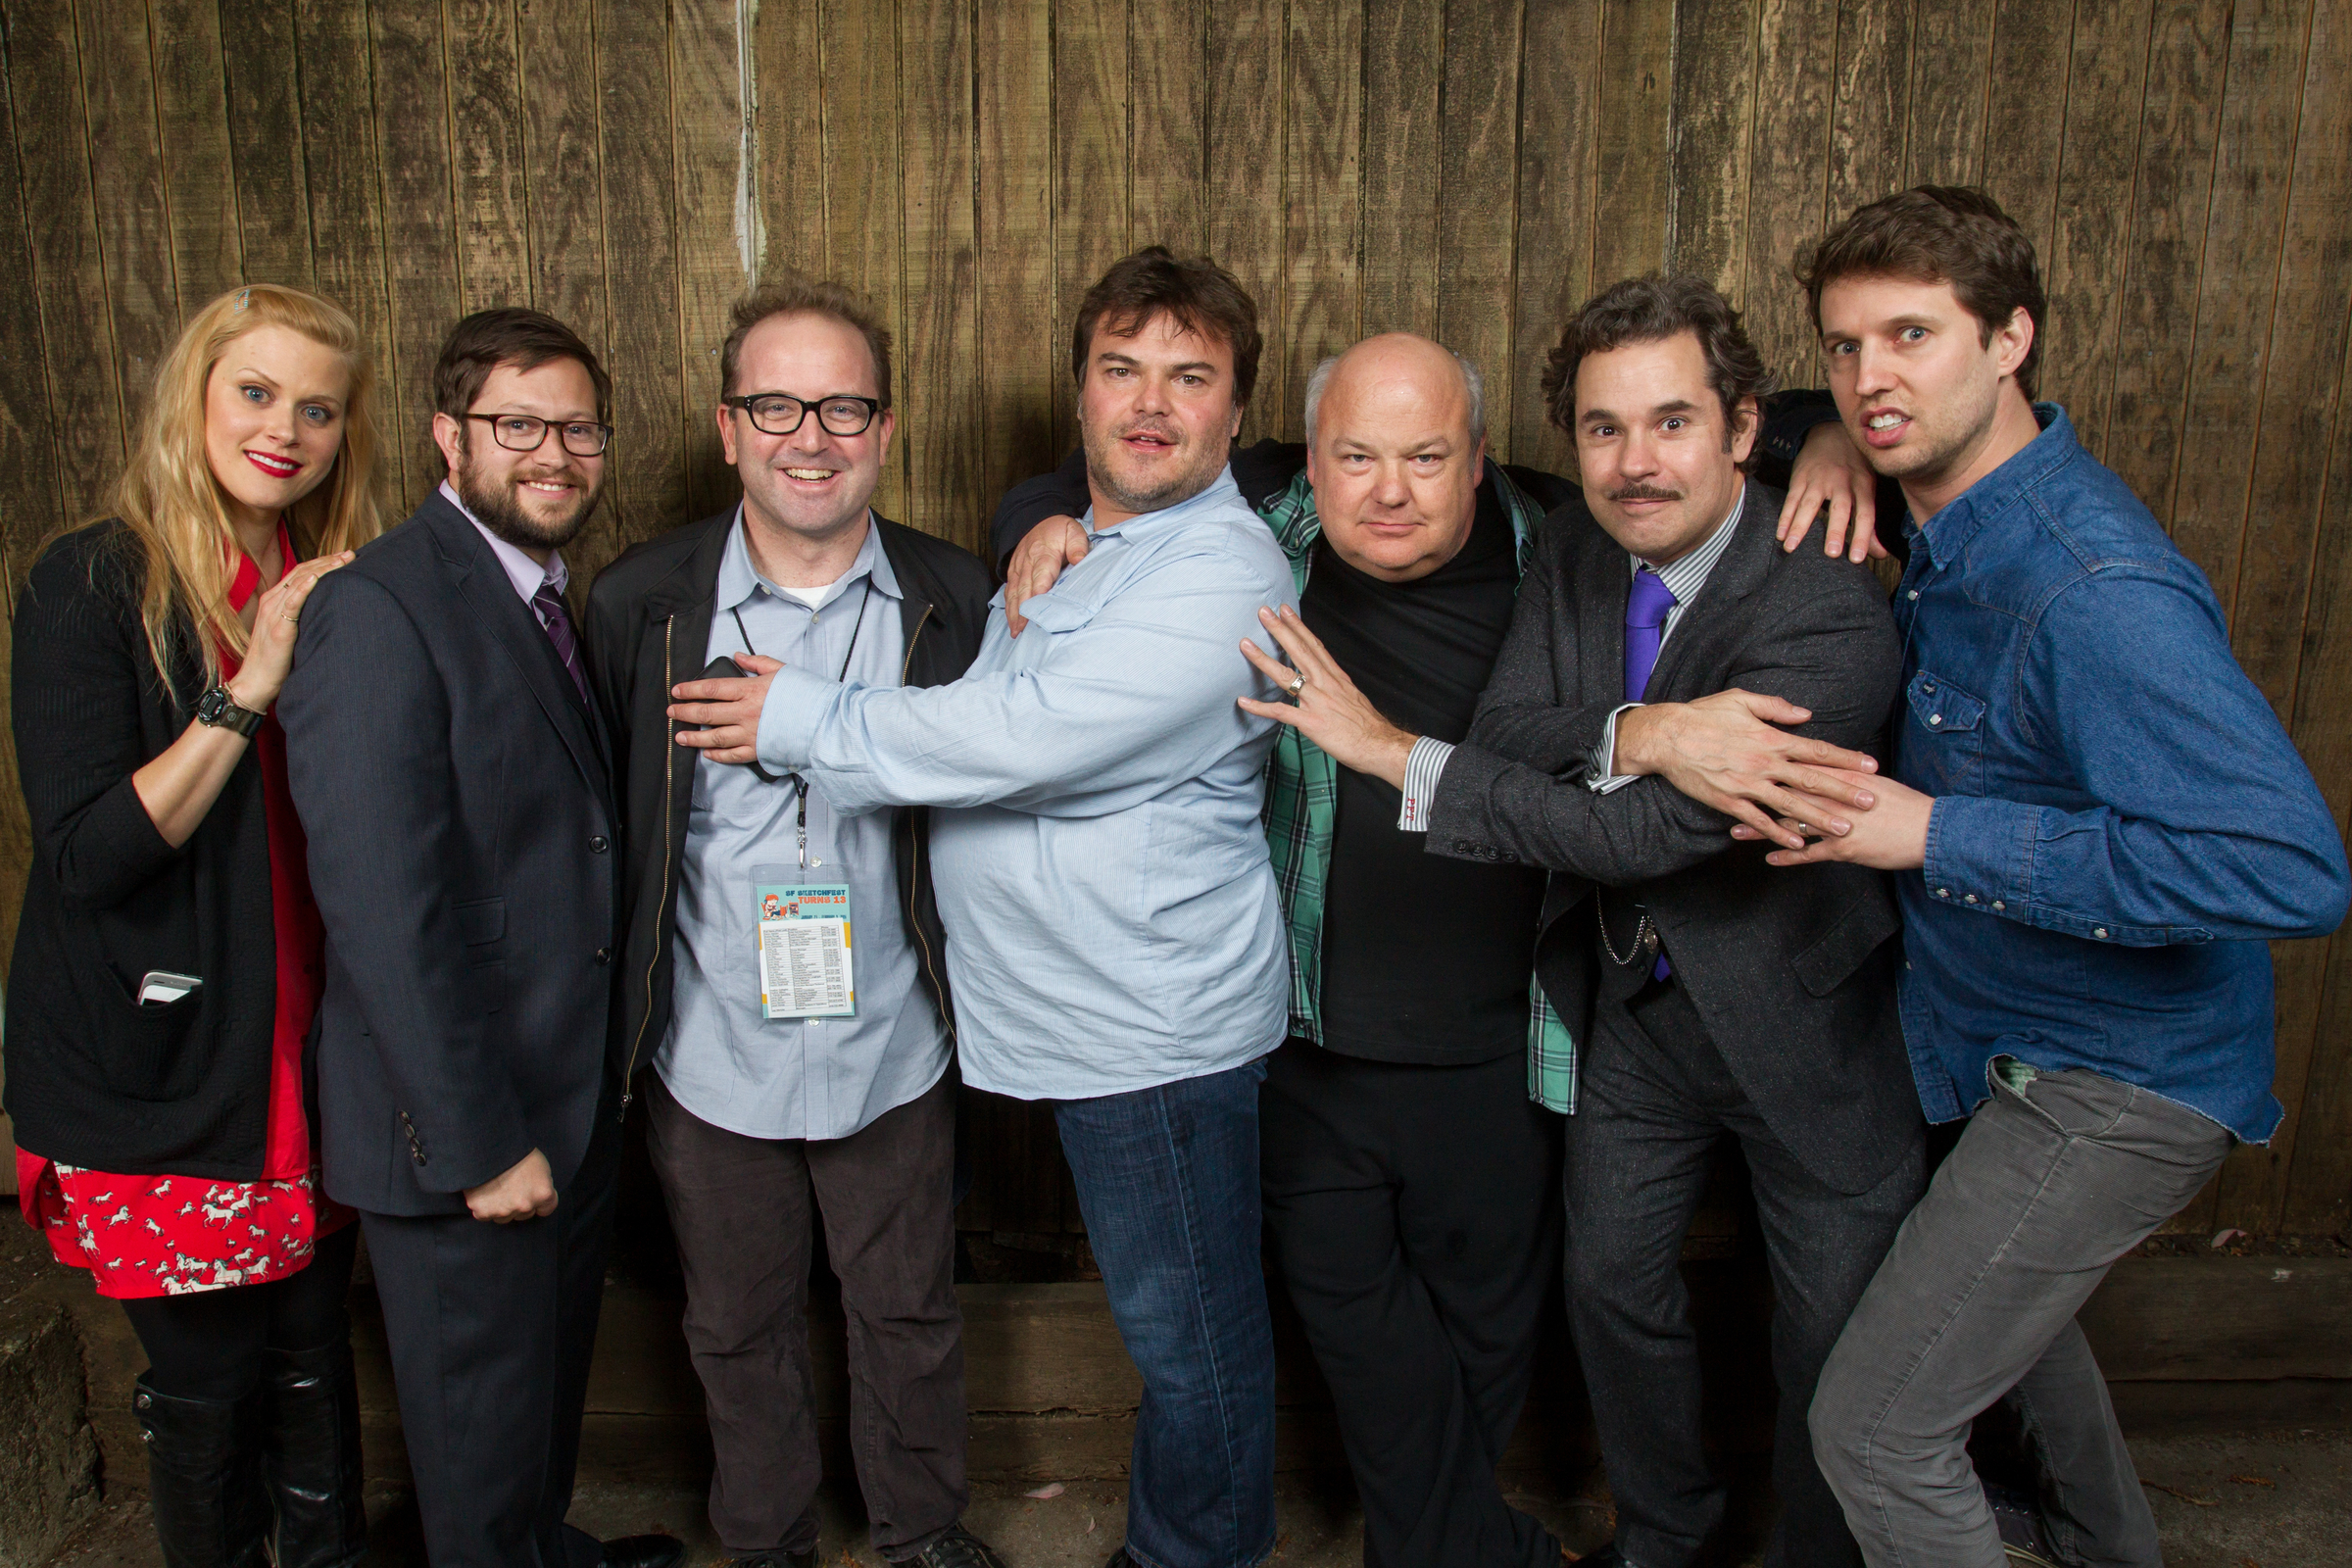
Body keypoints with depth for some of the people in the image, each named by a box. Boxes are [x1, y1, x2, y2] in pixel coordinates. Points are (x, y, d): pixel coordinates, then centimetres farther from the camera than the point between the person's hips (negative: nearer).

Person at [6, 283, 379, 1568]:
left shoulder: (332, 593, 5)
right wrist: (247, 689, -23)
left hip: (311, 1053, 5)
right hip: (160, 1076, -4)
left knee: (313, 1345, 16)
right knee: (205, 1378, 10)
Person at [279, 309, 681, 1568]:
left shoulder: (544, 603, 8)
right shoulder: (378, 610, -20)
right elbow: (381, 907, -24)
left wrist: (610, 1060, 7)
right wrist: (481, 1143, -21)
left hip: (570, 1099, 9)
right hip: (455, 1132, -8)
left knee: (554, 1372, 26)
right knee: (484, 1429, 11)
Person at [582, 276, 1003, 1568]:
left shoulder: (955, 596, -6)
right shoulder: (641, 600, -7)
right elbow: (606, 819, -1)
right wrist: (622, 1012, -2)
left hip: (894, 1053, 0)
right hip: (713, 1057, 0)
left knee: (910, 1318, 19)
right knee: (739, 1330, 20)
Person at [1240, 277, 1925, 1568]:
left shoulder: (1828, 612, -29)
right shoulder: (1570, 554, -6)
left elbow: (1650, 833, -34)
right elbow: (1502, 735, -15)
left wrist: (1396, 754, -32)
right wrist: (1634, 734, -36)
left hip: (1806, 1025, -5)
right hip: (1634, 1004, 6)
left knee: (1833, 1351, 12)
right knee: (1613, 1289, 21)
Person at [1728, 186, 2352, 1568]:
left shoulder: (2095, 593, -31)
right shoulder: (1956, 512, -2)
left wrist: (1934, 834, -33)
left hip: (2121, 1084, -10)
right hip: (2016, 1040, 10)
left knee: (1876, 1426, -7)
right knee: (2006, 1304, 32)